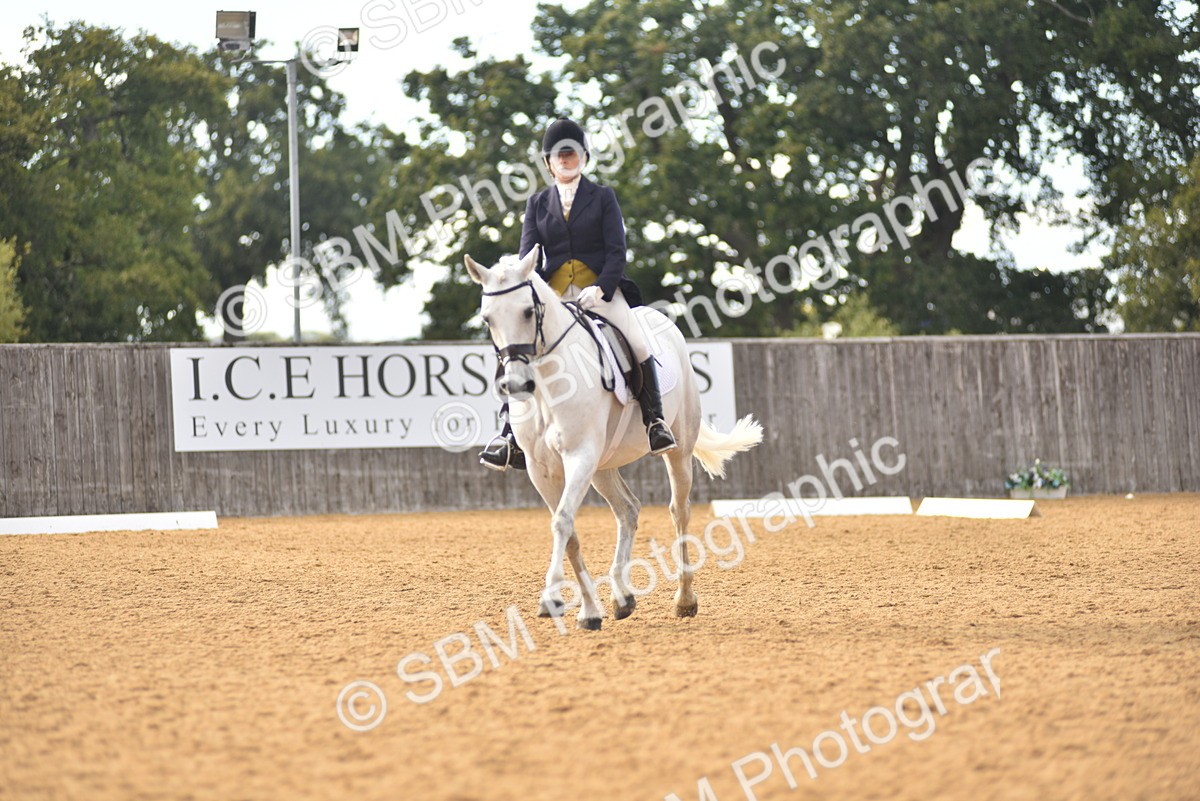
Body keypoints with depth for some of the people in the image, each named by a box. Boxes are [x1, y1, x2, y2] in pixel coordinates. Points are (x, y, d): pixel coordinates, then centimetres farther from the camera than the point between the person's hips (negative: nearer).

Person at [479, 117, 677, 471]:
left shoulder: (602, 197, 7)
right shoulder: (538, 204, 14)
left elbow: (616, 251, -1)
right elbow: (527, 255, 7)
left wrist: (600, 288, -19)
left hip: (599, 288, -2)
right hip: (553, 293, 2)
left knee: (639, 344, -25)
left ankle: (654, 419, -12)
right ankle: (509, 432, -18)